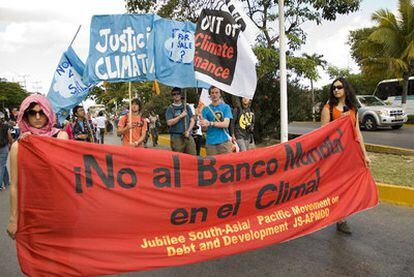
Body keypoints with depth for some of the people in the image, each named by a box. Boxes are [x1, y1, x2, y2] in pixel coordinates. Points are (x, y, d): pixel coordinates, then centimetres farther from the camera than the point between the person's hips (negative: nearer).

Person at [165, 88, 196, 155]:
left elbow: (192, 120, 11)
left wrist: (188, 131, -4)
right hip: (176, 137, -3)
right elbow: (169, 122, -7)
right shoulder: (170, 108, 5)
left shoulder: (186, 107, 15)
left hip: (188, 136, 3)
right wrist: (180, 116, -10)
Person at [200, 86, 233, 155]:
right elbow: (204, 127, 0)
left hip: (224, 141, -1)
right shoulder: (206, 109, 8)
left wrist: (210, 123, -18)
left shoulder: (226, 107, 5)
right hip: (210, 142, 1)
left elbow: (226, 124, -7)